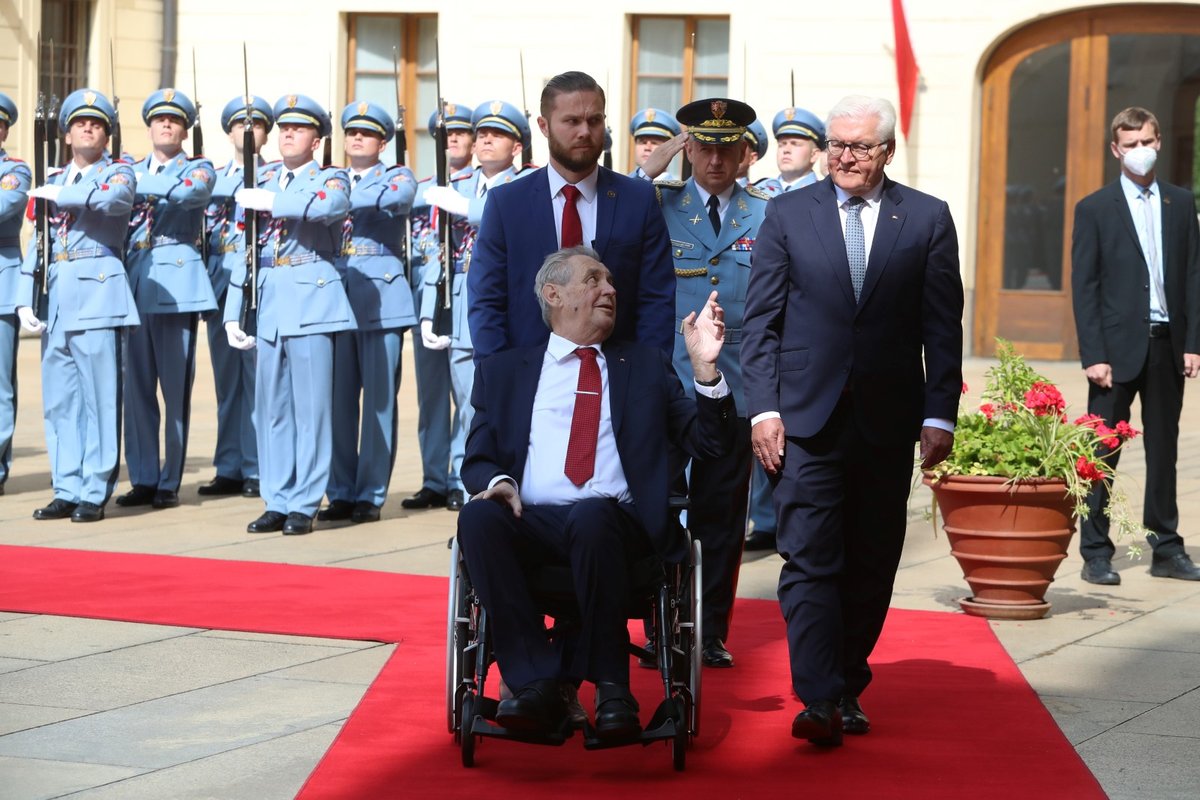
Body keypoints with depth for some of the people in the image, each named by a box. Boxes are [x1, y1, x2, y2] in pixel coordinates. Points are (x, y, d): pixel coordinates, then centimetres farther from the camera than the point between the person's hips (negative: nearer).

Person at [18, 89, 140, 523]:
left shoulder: (118, 173, 5)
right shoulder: (53, 183, 19)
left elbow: (112, 198, -20)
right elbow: (37, 245, 17)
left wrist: (58, 195, -12)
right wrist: (26, 299, 7)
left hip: (97, 293, -5)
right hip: (55, 297, 5)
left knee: (99, 396, -5)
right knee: (59, 400, 5)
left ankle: (94, 493, -3)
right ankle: (67, 490, 10)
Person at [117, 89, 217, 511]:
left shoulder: (199, 169, 5)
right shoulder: (131, 171, 17)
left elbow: (187, 192, -17)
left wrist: (141, 183, -19)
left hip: (177, 282, -4)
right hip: (136, 282, 4)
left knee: (176, 388, -3)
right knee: (137, 387, 4)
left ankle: (170, 483, 2)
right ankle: (143, 479, 10)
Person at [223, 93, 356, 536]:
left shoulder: (331, 178, 4)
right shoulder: (262, 182, 17)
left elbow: (330, 207, -22)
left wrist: (269, 201, -19)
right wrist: (233, 313, 9)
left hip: (311, 300, -4)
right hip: (267, 301, 4)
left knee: (310, 406, -4)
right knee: (271, 408, 5)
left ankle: (304, 505, -1)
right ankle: (277, 502, 10)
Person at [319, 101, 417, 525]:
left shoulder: (397, 176, 6)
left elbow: (397, 196, -17)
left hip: (381, 298, -4)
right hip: (336, 296, 4)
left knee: (379, 401, -3)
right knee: (338, 399, 3)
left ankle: (371, 495, 1)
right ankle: (342, 493, 10)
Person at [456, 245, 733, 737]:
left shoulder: (645, 366, 24)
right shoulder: (503, 372, 23)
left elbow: (709, 446, 15)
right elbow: (477, 458, 16)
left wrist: (705, 367, 0)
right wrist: (498, 482, -8)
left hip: (613, 521, -1)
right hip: (531, 522, 1)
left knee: (590, 516, -37)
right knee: (478, 518, -33)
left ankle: (610, 686, -27)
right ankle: (537, 683, -32)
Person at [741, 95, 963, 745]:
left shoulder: (927, 219, 6)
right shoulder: (788, 214, 6)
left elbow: (942, 326, 4)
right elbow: (760, 320, 5)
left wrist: (939, 415, -3)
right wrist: (762, 407, -4)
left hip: (887, 421, 1)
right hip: (806, 417, -1)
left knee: (871, 566, 7)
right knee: (810, 561, -10)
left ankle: (848, 687, 18)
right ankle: (820, 700, -15)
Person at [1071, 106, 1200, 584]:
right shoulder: (1095, 209, 0)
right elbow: (1084, 287, -3)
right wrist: (1093, 355, -10)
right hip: (1118, 346, -3)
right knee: (1103, 453, -1)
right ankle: (1096, 553, 4)